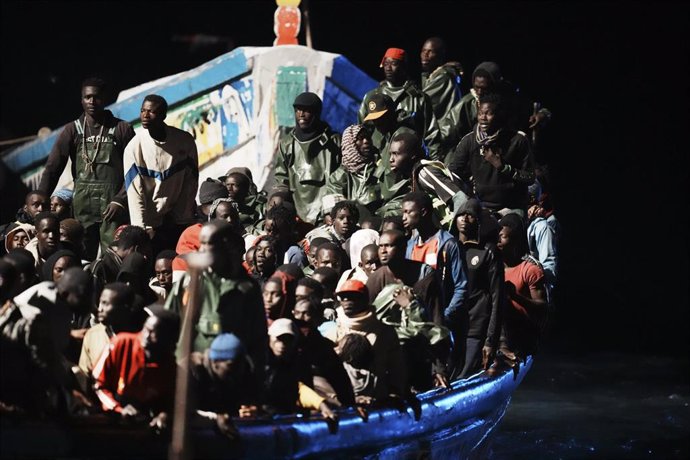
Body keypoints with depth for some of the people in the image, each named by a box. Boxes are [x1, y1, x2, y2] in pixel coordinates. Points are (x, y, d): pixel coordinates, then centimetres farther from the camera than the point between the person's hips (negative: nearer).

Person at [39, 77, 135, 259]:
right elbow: (52, 169, 3)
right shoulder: (73, 130, 8)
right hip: (83, 207, 2)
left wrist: (120, 200, -11)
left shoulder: (122, 129, 4)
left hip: (113, 205, -2)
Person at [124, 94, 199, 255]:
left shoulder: (185, 141, -4)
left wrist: (182, 218, -3)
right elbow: (135, 192, -10)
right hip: (151, 225, -1)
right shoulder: (134, 147, -9)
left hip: (180, 224, 1)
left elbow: (191, 182, 1)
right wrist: (142, 229, -17)